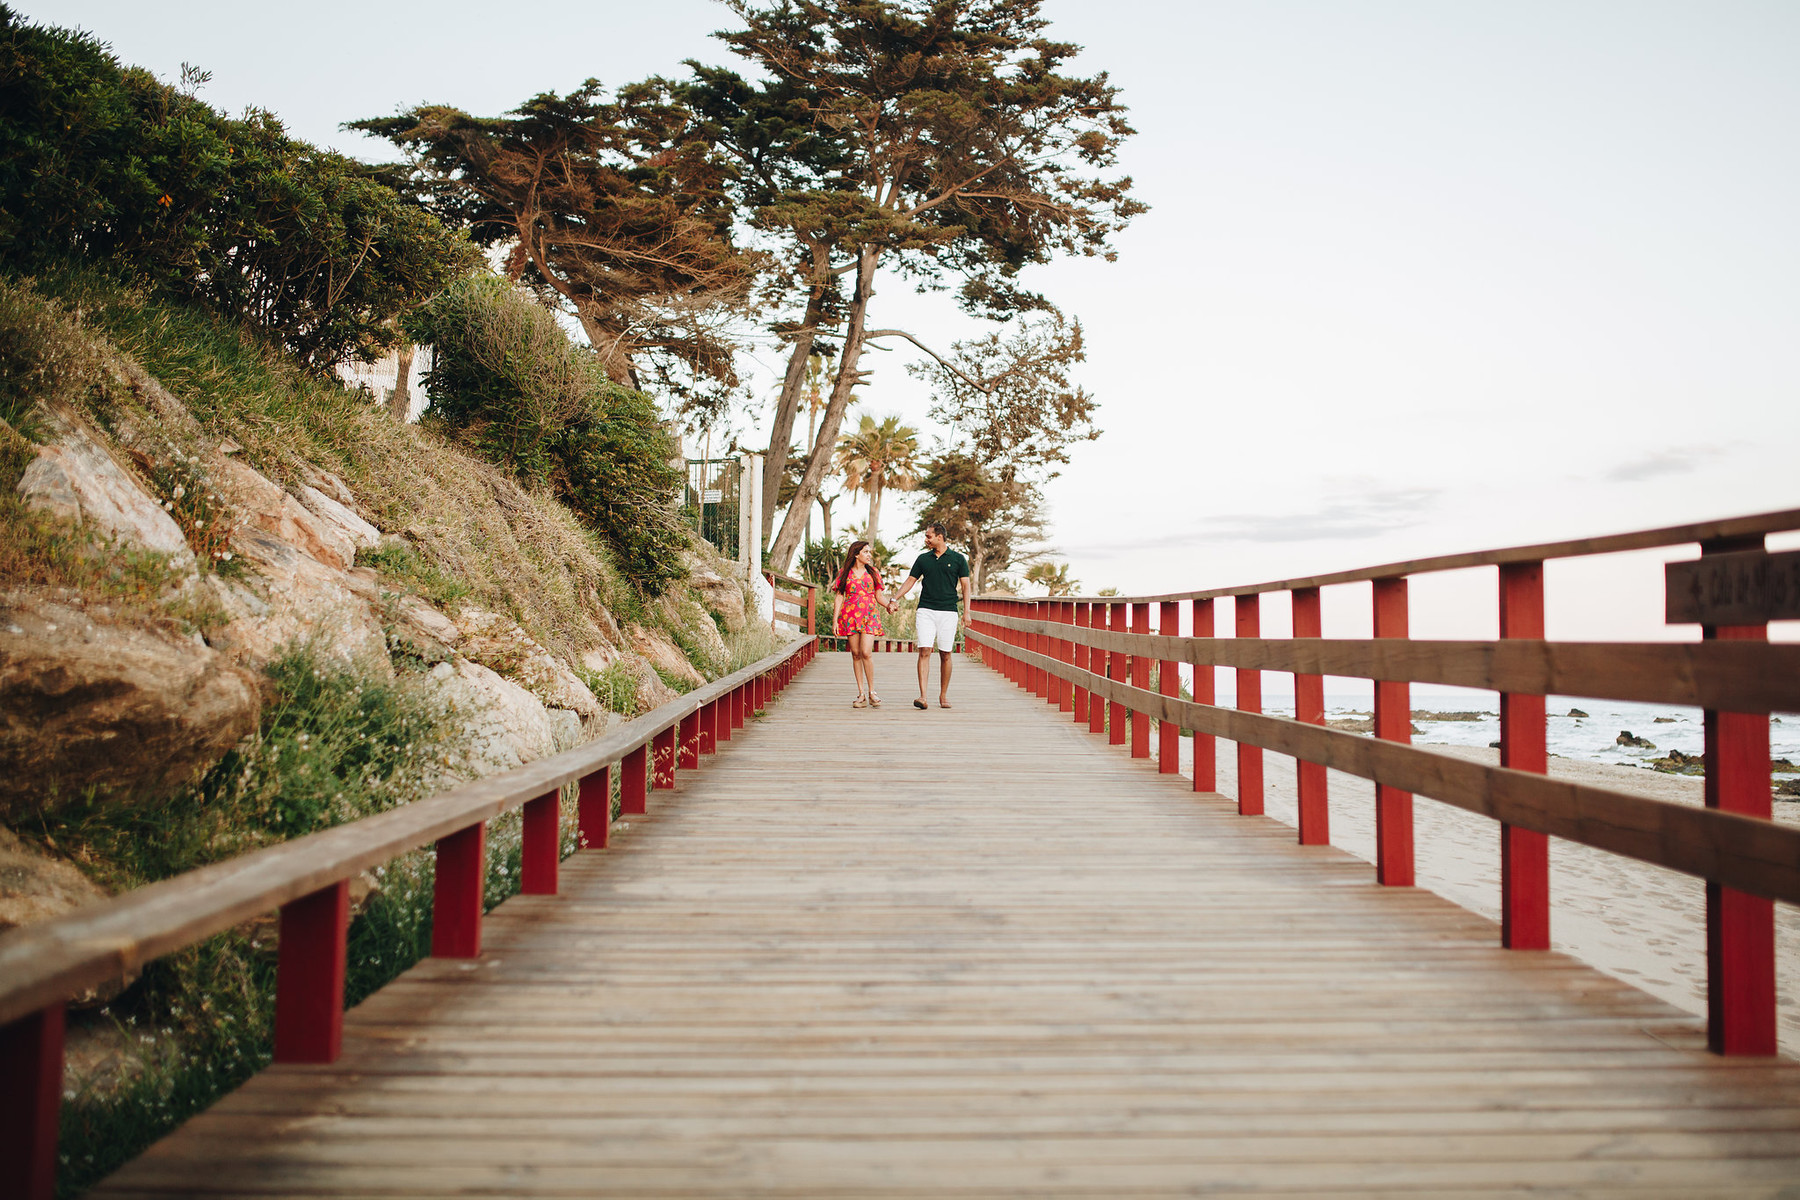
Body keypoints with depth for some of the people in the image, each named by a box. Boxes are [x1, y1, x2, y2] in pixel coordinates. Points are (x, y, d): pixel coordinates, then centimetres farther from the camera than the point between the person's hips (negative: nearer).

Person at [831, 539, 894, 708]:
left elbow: (879, 596, 14)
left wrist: (889, 604, -7)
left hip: (869, 616, 0)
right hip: (850, 616, 0)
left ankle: (872, 691, -2)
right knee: (855, 654, 1)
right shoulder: (844, 573, 8)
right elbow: (839, 597, 8)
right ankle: (861, 694, 6)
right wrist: (835, 620, 1)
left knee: (866, 652, -14)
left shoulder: (873, 573, 12)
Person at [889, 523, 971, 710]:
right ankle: (922, 696, -14)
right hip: (926, 610, 1)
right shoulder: (923, 559, 11)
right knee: (924, 651, -10)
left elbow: (965, 586, 4)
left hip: (948, 612, -1)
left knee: (945, 654, 3)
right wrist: (894, 599, 3)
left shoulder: (958, 559, 5)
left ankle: (943, 695, 16)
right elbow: (910, 581, 14)